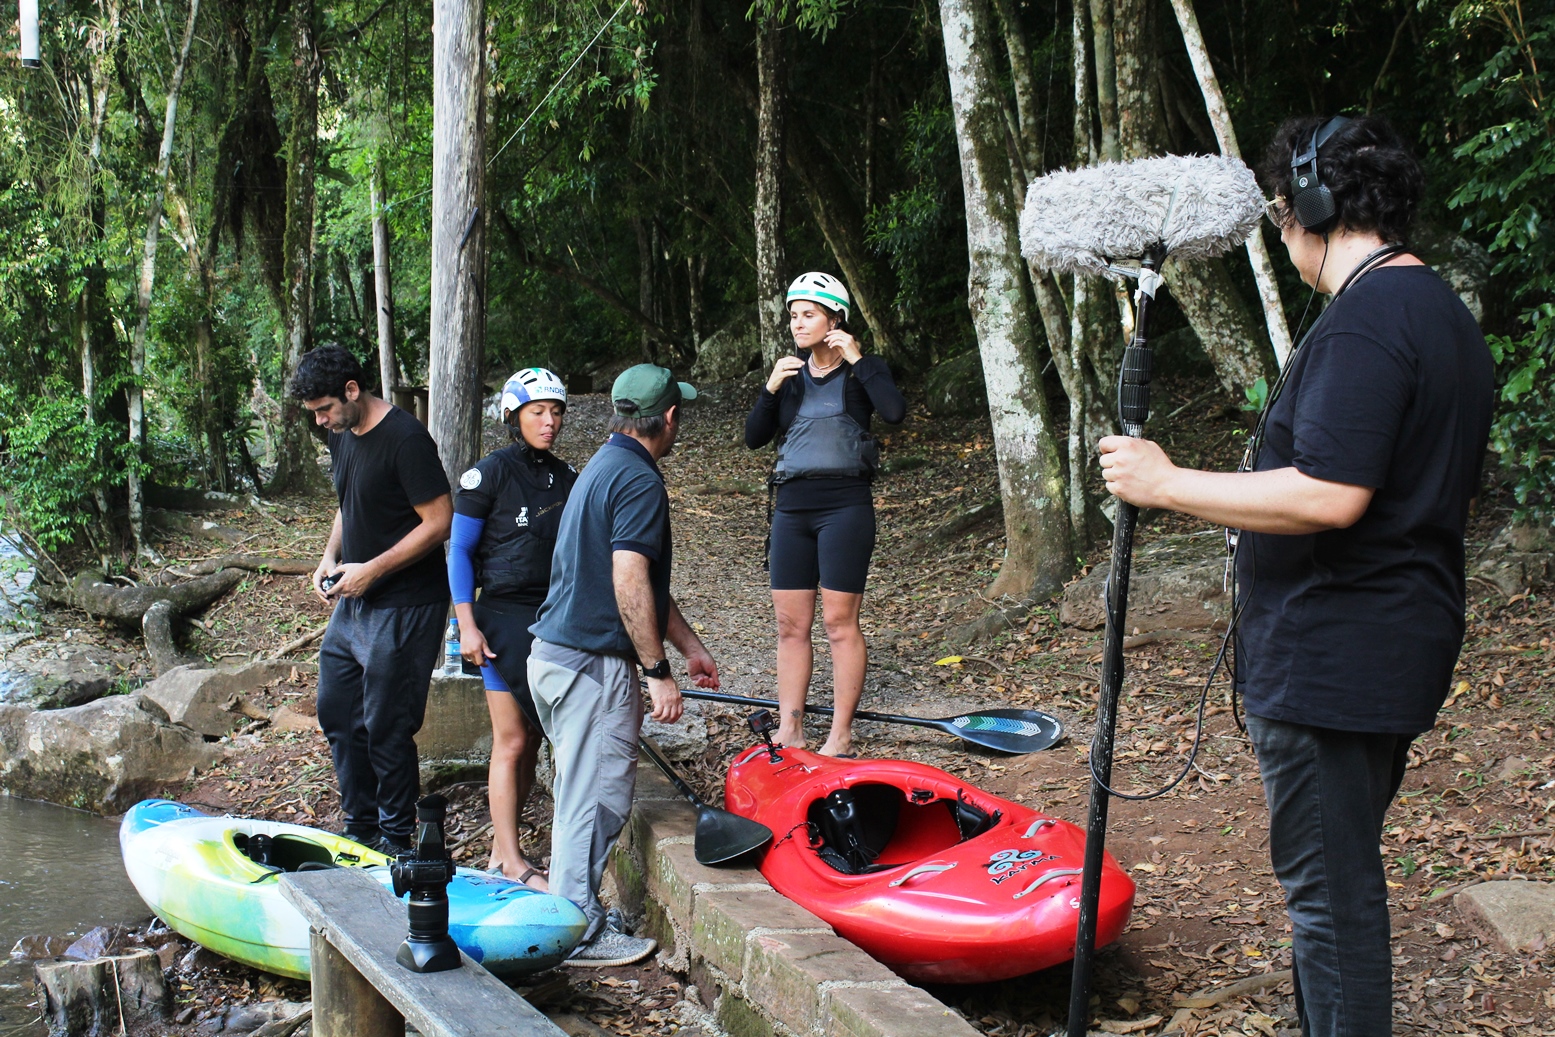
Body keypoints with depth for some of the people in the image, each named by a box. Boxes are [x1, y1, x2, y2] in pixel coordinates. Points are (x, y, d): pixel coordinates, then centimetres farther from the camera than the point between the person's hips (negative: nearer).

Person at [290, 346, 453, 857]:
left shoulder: (406, 439, -18)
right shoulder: (342, 435, 9)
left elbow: (439, 522, -19)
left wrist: (372, 570, -20)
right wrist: (331, 556, 4)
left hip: (403, 608, -9)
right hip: (352, 603, 9)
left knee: (385, 727, -3)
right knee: (336, 711, 15)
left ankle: (396, 839, 14)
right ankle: (360, 828, 29)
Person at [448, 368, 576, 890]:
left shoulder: (565, 475, 11)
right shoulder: (489, 473, -7)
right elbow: (459, 550, -7)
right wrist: (467, 625, -12)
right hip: (504, 616, -6)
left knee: (531, 740, 7)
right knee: (512, 739, -6)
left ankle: (503, 849, 15)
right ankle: (510, 859, 0)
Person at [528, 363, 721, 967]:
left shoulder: (604, 466, 18)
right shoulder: (639, 480, -15)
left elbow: (647, 581, 23)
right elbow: (630, 586, -23)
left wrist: (689, 645, 25)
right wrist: (658, 673, -17)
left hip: (554, 652, 10)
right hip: (593, 665, -10)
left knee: (582, 790, 20)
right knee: (598, 797, -1)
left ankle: (573, 912, 29)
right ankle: (580, 934, 7)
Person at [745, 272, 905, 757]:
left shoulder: (863, 370, 0)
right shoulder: (790, 373, 12)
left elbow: (895, 411, -20)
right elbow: (754, 438, 6)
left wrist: (857, 360, -16)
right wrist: (770, 388, -8)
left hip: (845, 505, -5)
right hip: (792, 507, 5)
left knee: (840, 623, -3)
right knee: (790, 625, 6)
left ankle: (841, 735, 4)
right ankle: (789, 729, 13)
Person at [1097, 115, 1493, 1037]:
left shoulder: (1364, 320, -20)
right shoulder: (1447, 314, 14)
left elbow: (1330, 496, -28)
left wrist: (1168, 485, -20)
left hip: (1332, 661, -11)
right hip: (1402, 649, 11)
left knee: (1331, 889, -1)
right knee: (1346, 875, 21)